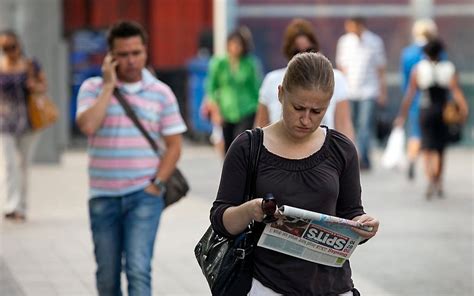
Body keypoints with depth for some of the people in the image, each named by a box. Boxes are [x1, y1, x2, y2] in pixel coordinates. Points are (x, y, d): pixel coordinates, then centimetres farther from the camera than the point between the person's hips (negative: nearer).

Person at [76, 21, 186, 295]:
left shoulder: (161, 92, 3)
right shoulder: (93, 88, 3)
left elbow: (174, 144, 5)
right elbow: (88, 126, -16)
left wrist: (157, 184, -7)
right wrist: (109, 86, -11)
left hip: (143, 196, -2)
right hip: (103, 197, 2)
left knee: (138, 270, -14)